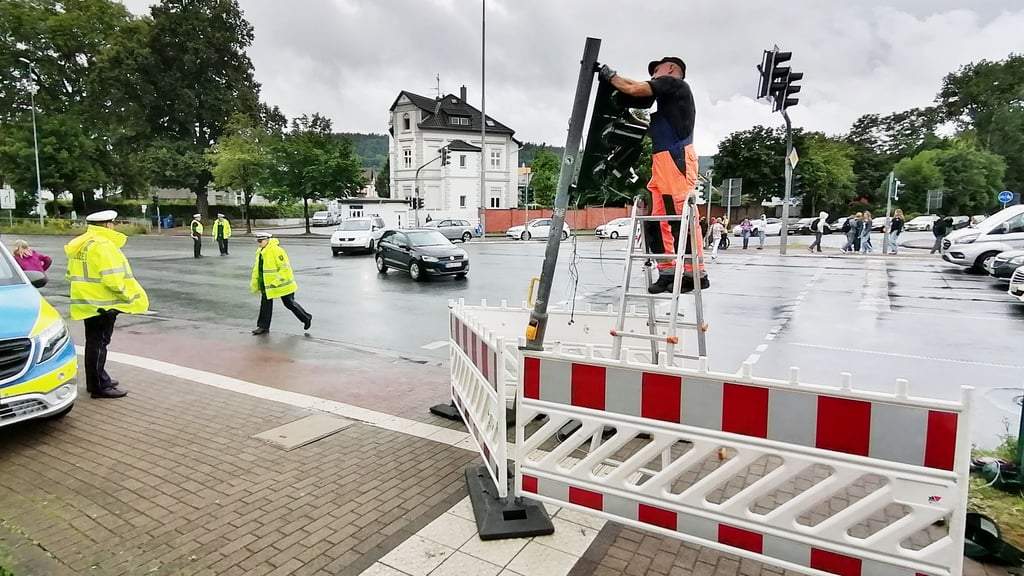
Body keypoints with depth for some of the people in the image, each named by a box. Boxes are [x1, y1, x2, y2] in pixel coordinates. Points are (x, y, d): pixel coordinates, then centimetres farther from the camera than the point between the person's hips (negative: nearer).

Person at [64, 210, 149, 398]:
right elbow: (112, 278, -25)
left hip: (88, 301, 10)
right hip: (102, 303, -10)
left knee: (95, 342, 19)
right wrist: (129, 296, -14)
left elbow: (71, 274, 18)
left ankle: (98, 378, 30)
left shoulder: (80, 244, 13)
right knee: (99, 343, -3)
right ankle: (99, 386, 4)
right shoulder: (102, 244, -18)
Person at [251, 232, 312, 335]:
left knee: (289, 303, 5)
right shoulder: (260, 252, 8)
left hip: (282, 283, -8)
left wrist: (276, 282, -24)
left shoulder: (276, 250, -21)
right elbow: (257, 268, 17)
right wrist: (254, 282, 12)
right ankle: (263, 326, 14)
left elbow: (285, 268, -23)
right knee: (265, 303, 7)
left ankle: (306, 318, 24)